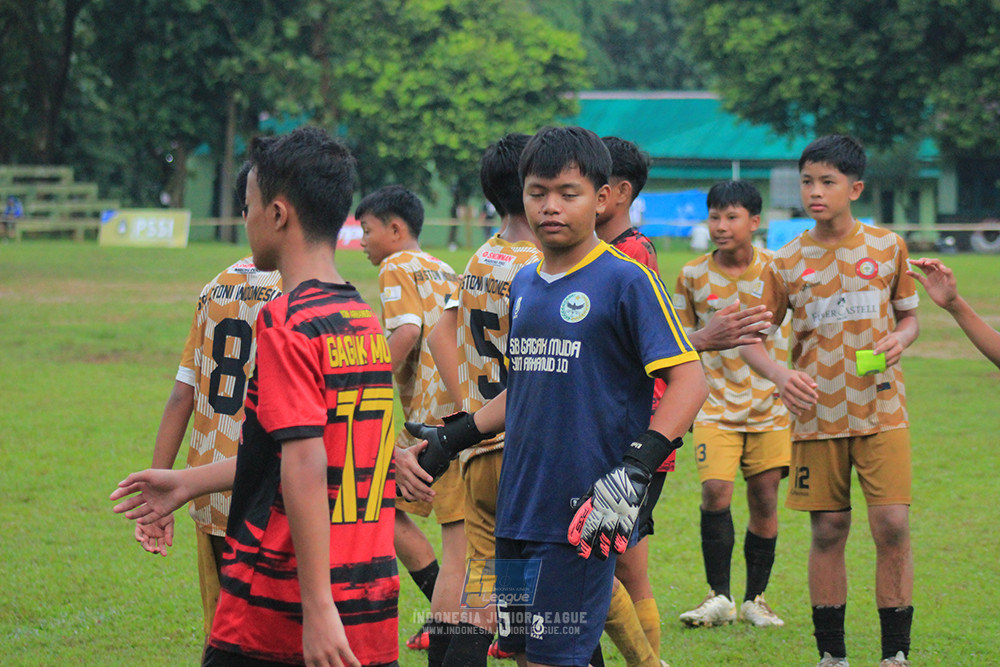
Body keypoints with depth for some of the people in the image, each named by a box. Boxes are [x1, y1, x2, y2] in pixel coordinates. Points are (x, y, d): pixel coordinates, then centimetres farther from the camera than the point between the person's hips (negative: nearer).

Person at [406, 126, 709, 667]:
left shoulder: (626, 281, -8)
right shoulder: (523, 285, 13)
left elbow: (688, 380, -13)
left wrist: (635, 470, -22)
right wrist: (454, 437, 22)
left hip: (581, 515, -7)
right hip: (517, 510, 7)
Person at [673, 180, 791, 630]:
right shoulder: (693, 275, 0)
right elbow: (685, 341, 11)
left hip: (769, 403, 1)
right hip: (716, 403, -1)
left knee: (764, 497, 2)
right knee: (715, 491, -15)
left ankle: (755, 599, 15)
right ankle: (718, 597, -3)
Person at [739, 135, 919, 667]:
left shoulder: (887, 247, 3)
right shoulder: (787, 262, 2)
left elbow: (909, 318, 14)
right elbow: (752, 339, 5)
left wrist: (900, 338, -9)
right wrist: (780, 374, -15)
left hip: (881, 412, -1)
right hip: (817, 417, 1)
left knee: (892, 526, -10)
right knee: (828, 532, 5)